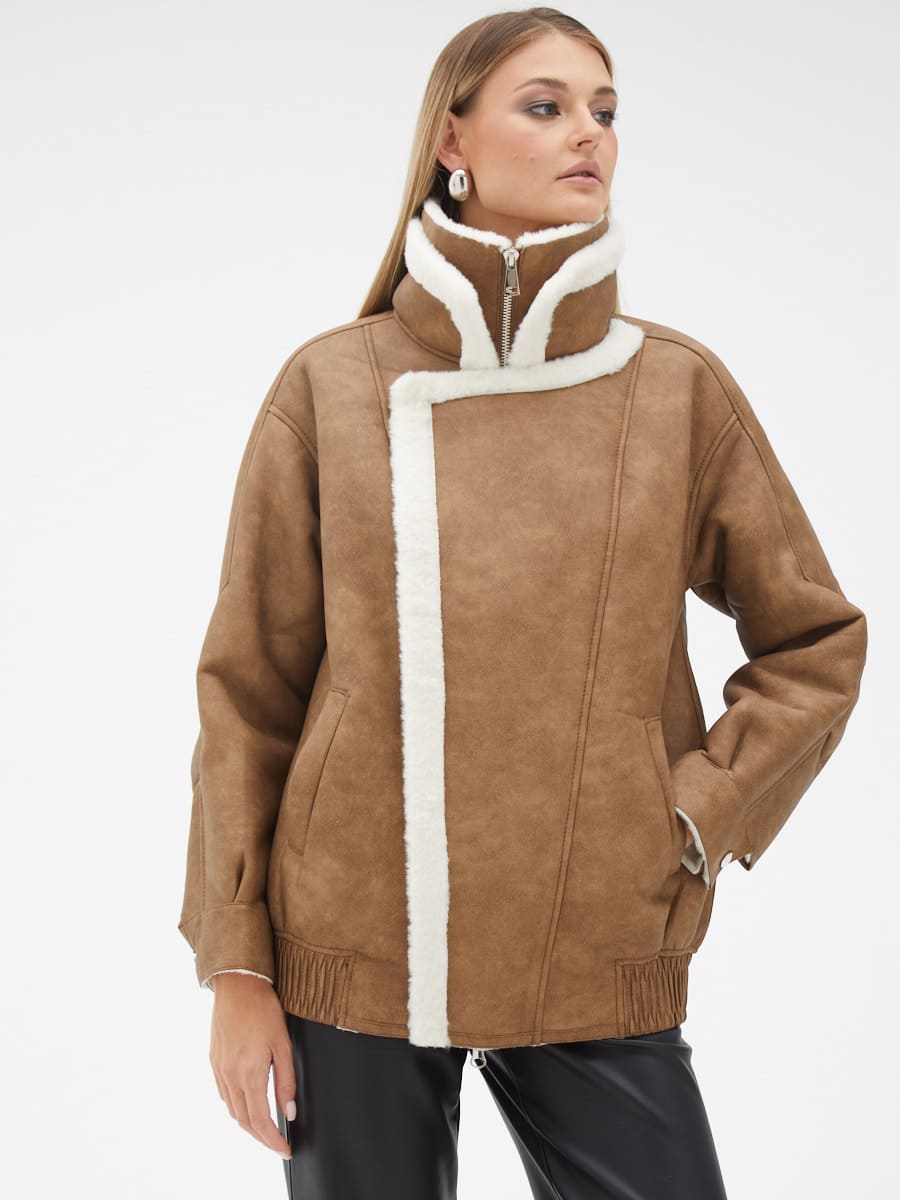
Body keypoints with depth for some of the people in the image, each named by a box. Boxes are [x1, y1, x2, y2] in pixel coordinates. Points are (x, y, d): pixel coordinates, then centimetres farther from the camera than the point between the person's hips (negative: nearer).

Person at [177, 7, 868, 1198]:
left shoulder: (681, 388, 2)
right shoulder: (332, 385, 0)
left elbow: (816, 642, 10)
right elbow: (250, 685, 2)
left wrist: (696, 822, -3)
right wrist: (236, 964, 0)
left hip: (597, 972, 1)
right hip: (352, 960, 0)